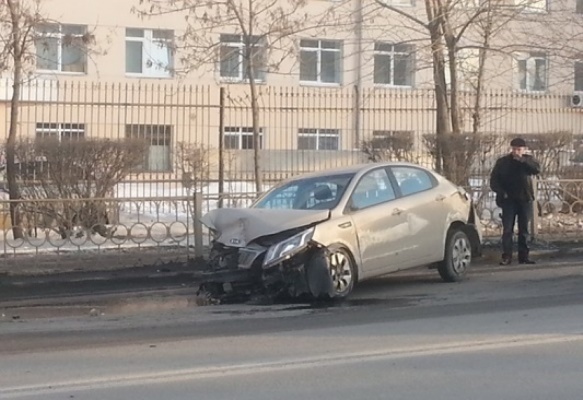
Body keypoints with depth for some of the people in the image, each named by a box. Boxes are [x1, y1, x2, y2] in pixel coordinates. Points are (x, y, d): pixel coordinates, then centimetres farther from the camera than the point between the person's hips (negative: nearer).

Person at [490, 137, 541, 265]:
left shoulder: (528, 160, 5)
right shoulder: (502, 162, 3)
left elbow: (537, 169, -15)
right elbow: (494, 180, 5)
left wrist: (522, 159, -22)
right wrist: (501, 192, -10)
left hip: (525, 199, 1)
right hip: (509, 200, -1)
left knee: (524, 229, 6)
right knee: (507, 229, -7)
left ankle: (523, 256, 11)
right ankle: (506, 256, -8)